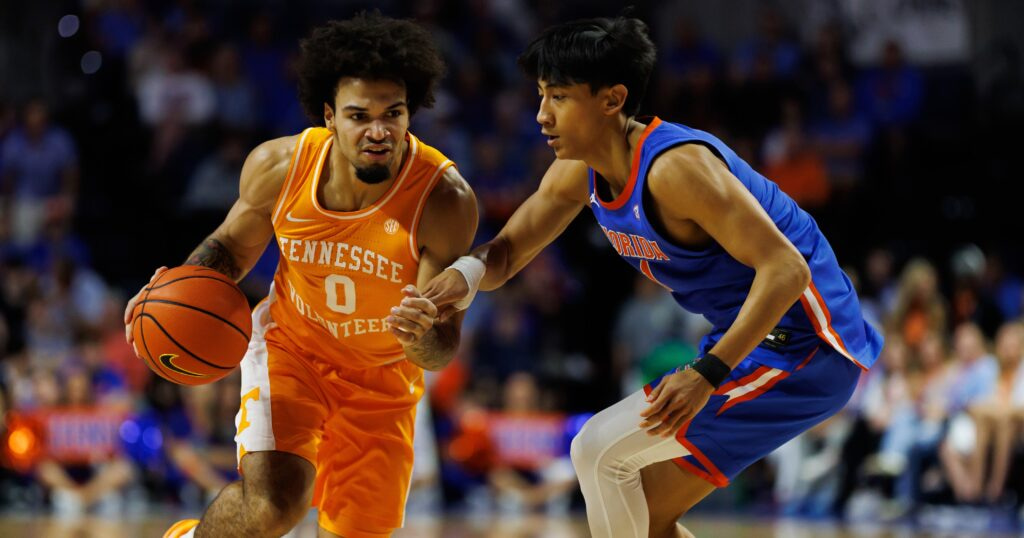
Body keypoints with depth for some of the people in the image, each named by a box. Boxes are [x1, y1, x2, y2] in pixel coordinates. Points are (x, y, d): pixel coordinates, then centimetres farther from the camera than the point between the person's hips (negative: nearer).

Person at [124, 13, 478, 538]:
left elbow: (443, 351, -23)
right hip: (289, 344, -1)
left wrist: (422, 340, -47)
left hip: (383, 380, 1)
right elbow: (233, 246, 2)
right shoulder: (279, 166, -21)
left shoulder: (446, 201, -27)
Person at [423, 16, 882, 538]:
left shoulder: (674, 166, -25)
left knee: (600, 450, -16)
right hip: (749, 341, 10)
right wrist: (467, 271, -16)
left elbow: (785, 268, -28)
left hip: (804, 348, -10)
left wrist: (708, 373, -35)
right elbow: (508, 250, 9)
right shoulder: (577, 173, 3)